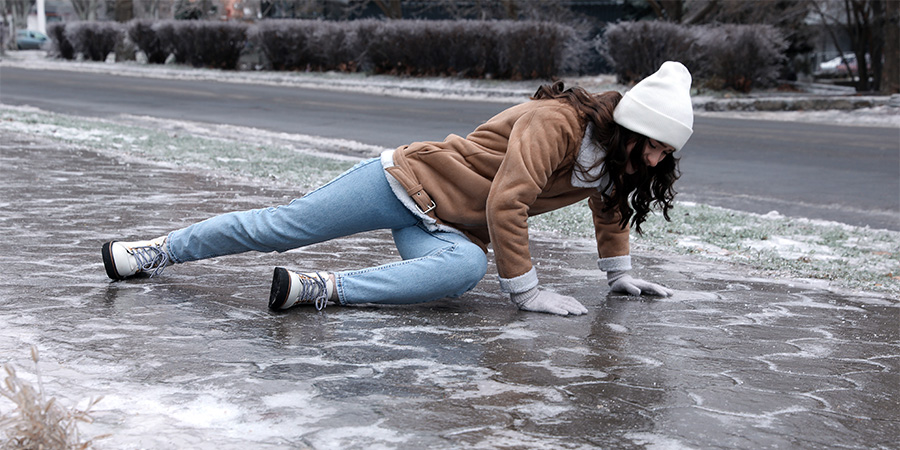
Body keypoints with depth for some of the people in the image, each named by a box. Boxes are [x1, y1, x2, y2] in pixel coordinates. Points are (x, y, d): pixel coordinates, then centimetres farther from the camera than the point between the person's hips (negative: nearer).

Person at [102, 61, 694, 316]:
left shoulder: (614, 160, 3)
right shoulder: (557, 122, -23)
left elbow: (610, 208, 25)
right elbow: (505, 203, -28)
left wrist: (621, 276, 26)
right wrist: (526, 290, -23)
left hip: (446, 229, 6)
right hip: (410, 179, -5)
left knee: (466, 268, -31)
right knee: (281, 226, -3)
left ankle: (319, 289, -29)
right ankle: (160, 251, 13)